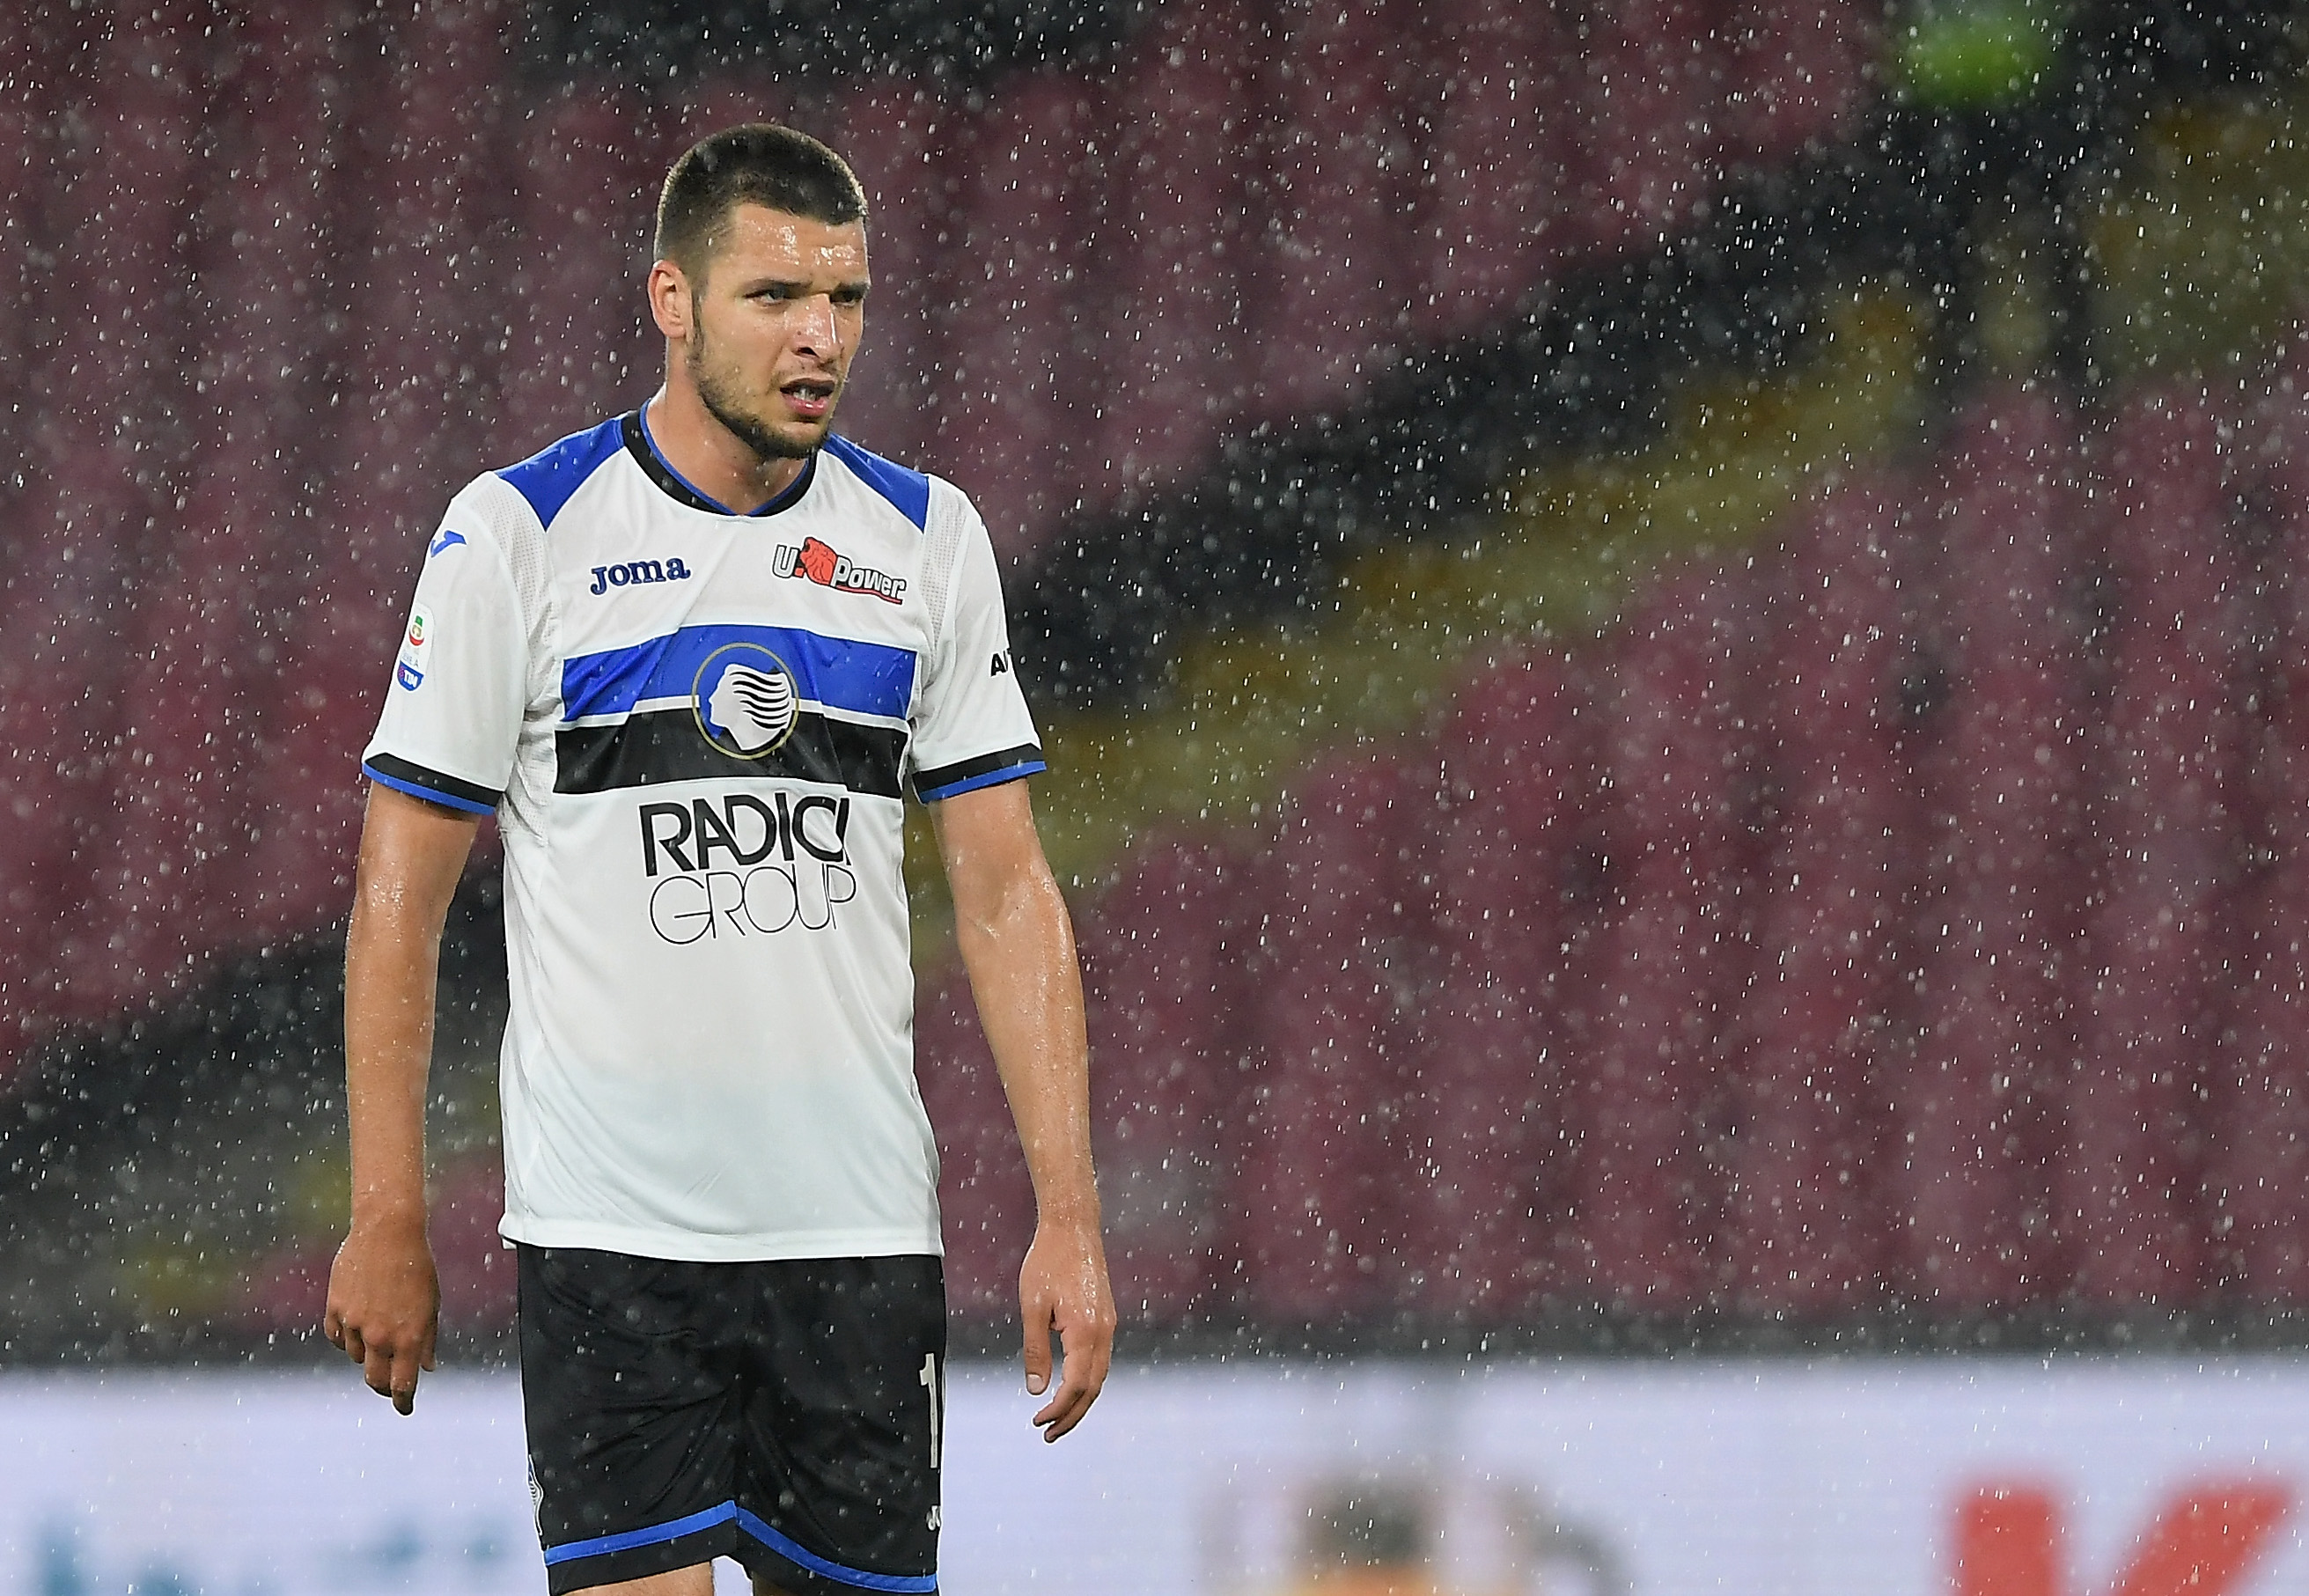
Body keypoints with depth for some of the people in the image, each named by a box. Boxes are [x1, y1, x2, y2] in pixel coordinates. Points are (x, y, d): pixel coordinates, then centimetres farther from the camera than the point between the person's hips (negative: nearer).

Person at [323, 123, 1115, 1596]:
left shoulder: (929, 542, 8)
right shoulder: (517, 536, -2)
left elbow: (1006, 894, 8)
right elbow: (400, 894, 0)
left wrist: (1068, 1217, 0)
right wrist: (388, 1222, -4)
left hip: (863, 1237, 3)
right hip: (610, 1235, -3)